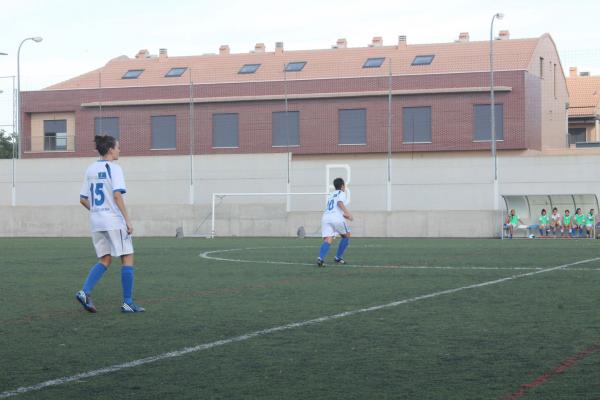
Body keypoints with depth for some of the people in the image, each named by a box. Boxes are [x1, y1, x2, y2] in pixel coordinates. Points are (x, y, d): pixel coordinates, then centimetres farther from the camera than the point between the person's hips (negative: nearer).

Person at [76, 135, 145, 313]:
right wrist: (127, 220, -16)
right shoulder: (114, 168, -9)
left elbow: (83, 199, 12)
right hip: (114, 220, -7)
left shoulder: (90, 169, 11)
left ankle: (84, 292, -6)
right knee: (127, 258, 3)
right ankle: (128, 303, 2)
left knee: (105, 260, 13)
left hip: (96, 221, 7)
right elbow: (117, 195, -18)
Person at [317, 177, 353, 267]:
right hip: (336, 218, -5)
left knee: (328, 240, -9)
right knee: (346, 236, 18)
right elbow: (340, 203, -10)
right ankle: (338, 257, 14)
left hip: (325, 217, 5)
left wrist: (344, 215, 43)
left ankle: (320, 258, -34)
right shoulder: (341, 193, 10)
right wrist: (348, 214, -14)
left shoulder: (331, 195, 31)